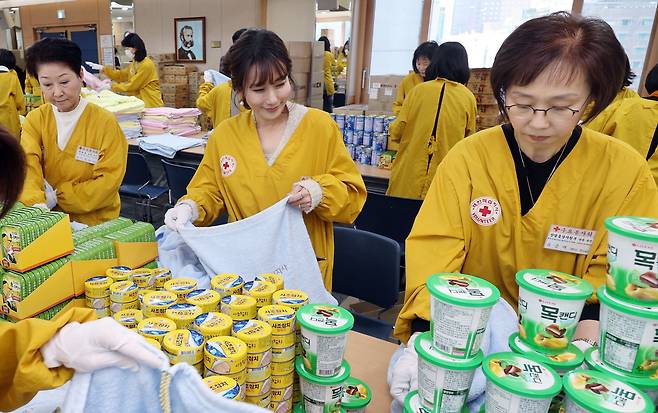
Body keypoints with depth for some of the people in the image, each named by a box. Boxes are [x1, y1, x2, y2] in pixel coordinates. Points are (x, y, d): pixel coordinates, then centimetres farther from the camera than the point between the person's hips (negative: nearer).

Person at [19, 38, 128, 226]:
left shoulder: (105, 122, -7)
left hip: (95, 222, -2)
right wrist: (37, 203, -28)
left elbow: (109, 182, -11)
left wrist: (57, 196, -14)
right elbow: (28, 165, -10)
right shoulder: (35, 119, 3)